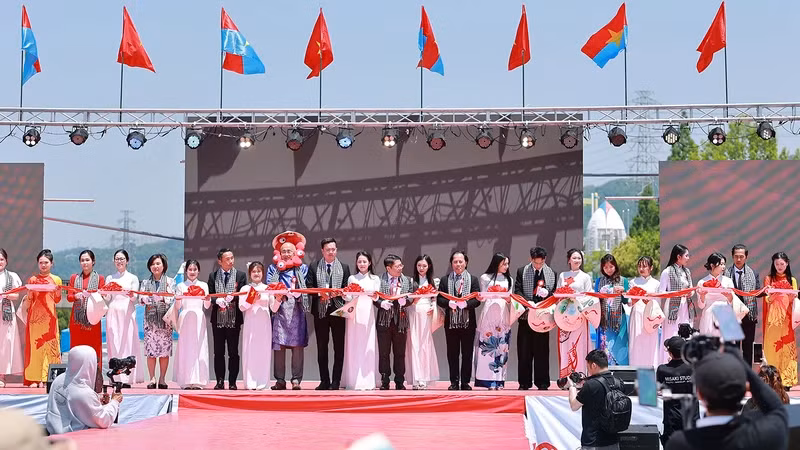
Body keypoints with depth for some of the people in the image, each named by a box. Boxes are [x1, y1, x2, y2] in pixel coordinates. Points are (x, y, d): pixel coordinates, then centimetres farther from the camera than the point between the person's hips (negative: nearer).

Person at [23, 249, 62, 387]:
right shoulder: (32, 280, 8)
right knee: (35, 344, -3)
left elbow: (57, 300, 8)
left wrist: (58, 291, -11)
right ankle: (34, 378, -2)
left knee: (50, 344, -4)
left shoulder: (56, 280, 10)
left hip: (50, 317, 1)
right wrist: (30, 292, -12)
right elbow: (29, 299, 7)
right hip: (35, 316, 0)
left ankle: (46, 378, 0)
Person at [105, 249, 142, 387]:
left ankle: (127, 378, -6)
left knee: (127, 342, -6)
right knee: (114, 343, -3)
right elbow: (107, 298, 10)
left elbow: (134, 298, 0)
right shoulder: (110, 278, 15)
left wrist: (130, 294, -22)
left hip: (127, 313, -2)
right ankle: (116, 377, 0)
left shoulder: (133, 278, 8)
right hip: (113, 313, 2)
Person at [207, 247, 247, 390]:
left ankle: (232, 382, 6)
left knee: (233, 352, 1)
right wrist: (217, 301, -17)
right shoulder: (213, 276, 7)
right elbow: (210, 296, 2)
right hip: (218, 318, 1)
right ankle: (220, 381, 10)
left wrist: (232, 297, -19)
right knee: (218, 352, 5)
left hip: (234, 318, -1)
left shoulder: (241, 275, 4)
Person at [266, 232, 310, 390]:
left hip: (296, 311, -1)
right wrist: (277, 296, -11)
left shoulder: (302, 268, 14)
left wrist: (294, 292, -13)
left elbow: (305, 289, 6)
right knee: (279, 345, -4)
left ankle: (296, 379, -5)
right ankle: (280, 380, -1)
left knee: (297, 345, -6)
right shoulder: (273, 269, 16)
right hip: (279, 310, 1)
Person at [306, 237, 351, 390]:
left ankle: (336, 382, 3)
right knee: (321, 348, 5)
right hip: (320, 311, 1)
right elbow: (309, 287, 1)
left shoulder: (344, 268, 8)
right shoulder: (314, 267, 8)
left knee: (339, 347, -2)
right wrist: (320, 294, -15)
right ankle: (324, 381, 12)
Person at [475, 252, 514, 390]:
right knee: (488, 346, -8)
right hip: (489, 315, -3)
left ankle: (499, 380, -2)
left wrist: (509, 299, -7)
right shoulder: (485, 278, 7)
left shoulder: (509, 280, 17)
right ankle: (489, 380, -9)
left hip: (503, 316, 3)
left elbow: (511, 299, 15)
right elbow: (482, 297, 4)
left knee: (502, 346, -3)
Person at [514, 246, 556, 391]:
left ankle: (542, 383, 7)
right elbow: (517, 291, -1)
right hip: (526, 315, 0)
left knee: (542, 350, 2)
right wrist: (528, 302, -17)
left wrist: (547, 293, -13)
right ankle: (524, 382, 9)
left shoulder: (551, 273, 6)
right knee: (524, 351, 3)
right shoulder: (522, 271, 4)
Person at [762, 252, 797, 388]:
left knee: (786, 347, -2)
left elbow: (794, 300, 4)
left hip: (786, 318, 1)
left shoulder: (792, 280, 12)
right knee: (772, 347, -4)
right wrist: (773, 294, -21)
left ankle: (786, 379, 0)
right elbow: (767, 299, 0)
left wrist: (792, 297, -18)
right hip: (772, 318, -1)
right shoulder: (769, 279, 8)